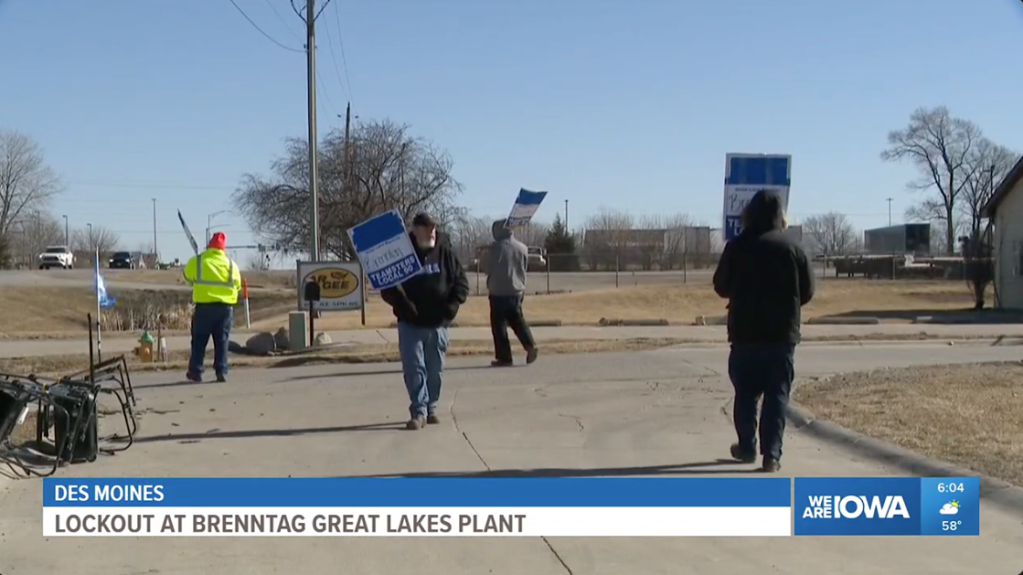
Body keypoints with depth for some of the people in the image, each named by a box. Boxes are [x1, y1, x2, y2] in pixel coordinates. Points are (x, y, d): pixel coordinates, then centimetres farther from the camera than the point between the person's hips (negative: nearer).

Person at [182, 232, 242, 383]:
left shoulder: (197, 261, -2)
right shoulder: (231, 264, 2)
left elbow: (188, 278, 11)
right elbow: (237, 285, 7)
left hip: (204, 306, -1)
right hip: (225, 307, 1)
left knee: (199, 340, 8)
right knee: (222, 341, 7)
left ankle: (196, 371, 7)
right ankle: (221, 372, 3)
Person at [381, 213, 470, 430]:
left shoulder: (445, 253, 2)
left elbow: (461, 281, 6)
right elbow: (387, 286, -3)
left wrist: (452, 305, -9)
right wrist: (403, 305, -18)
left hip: (438, 323, 2)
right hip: (411, 323, -2)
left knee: (436, 370, 9)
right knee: (414, 369, -5)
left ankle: (431, 408, 23)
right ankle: (418, 411, -1)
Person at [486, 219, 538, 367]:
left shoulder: (496, 247, -11)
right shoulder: (522, 248, 5)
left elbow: (489, 269, -4)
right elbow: (525, 269, 13)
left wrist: (490, 285, 14)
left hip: (499, 292, -5)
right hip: (517, 291, 5)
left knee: (499, 324, 2)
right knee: (517, 320, 19)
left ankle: (504, 357, 0)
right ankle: (530, 345, 1)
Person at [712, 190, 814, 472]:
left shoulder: (737, 246, -4)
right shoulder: (792, 248, -2)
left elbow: (721, 286, 6)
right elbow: (807, 291, 3)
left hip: (744, 333, 0)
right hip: (782, 334, 0)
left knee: (745, 393, 13)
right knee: (777, 396, 2)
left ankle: (747, 448, 22)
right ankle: (771, 454, -3)